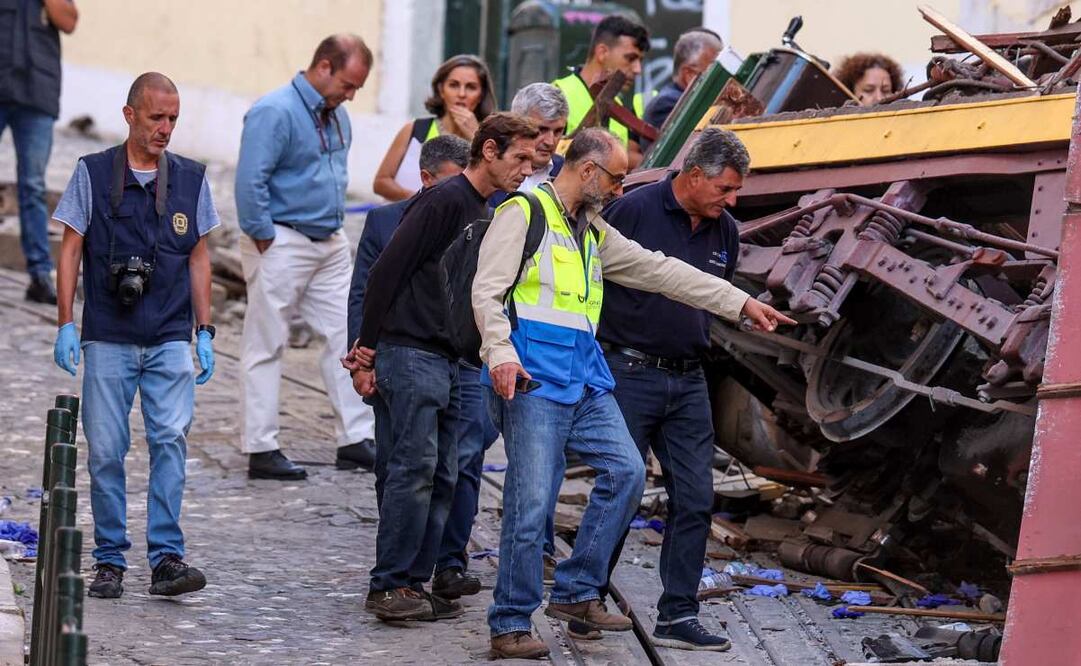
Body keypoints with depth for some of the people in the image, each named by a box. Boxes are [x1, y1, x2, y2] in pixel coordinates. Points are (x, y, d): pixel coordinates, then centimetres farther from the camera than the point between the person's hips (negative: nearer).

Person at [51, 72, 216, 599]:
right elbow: (70, 251, 4)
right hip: (107, 339, -1)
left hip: (170, 339, 1)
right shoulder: (93, 173, 2)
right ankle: (110, 561, 10)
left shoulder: (191, 179, 8)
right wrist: (65, 325, -3)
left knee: (171, 439, -12)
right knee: (106, 451, 1)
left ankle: (166, 555, -11)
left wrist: (205, 332, 9)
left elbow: (198, 259, 14)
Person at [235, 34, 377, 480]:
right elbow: (250, 183, -21)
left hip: (330, 243, 9)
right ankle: (261, 451, 3)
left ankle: (356, 440, 12)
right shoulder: (275, 112, -17)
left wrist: (335, 229, 18)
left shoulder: (337, 116, 11)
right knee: (266, 348, 0)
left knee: (347, 337, 7)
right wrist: (266, 241, -18)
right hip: (281, 243, -9)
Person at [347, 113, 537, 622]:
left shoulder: (488, 215, 18)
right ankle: (388, 586, -10)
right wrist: (366, 351, -16)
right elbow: (386, 271, -14)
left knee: (442, 476, 6)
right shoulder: (444, 201, -11)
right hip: (408, 354, -9)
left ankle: (413, 583, 9)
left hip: (448, 362, 9)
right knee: (414, 467, -13)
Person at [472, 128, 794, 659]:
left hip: (584, 379, 8)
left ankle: (575, 593, 11)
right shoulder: (524, 214, -3)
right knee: (530, 501, -10)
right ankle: (510, 625, -3)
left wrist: (742, 303, 23)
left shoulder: (594, 232, 22)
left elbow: (659, 271, 24)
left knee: (626, 471, 2)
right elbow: (487, 290, -10)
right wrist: (500, 352, -24)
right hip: (532, 377, -8)